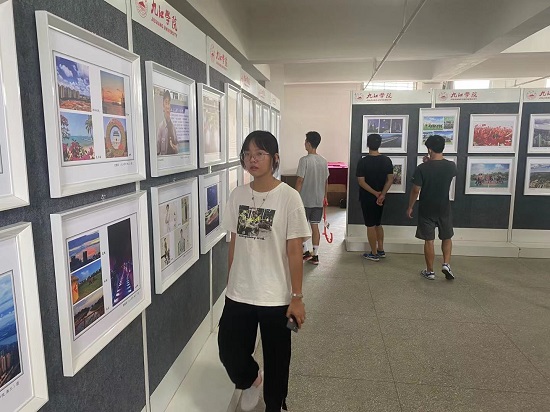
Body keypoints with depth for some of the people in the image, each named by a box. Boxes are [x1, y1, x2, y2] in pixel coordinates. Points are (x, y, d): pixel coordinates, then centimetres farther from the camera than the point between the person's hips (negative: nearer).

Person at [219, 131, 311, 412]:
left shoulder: (289, 197, -12)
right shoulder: (237, 195, 1)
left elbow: (294, 251, -10)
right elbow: (234, 245, 7)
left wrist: (297, 297, -9)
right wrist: (230, 286, 11)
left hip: (275, 296, -3)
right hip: (239, 294, 4)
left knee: (276, 360, 13)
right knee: (229, 353, 10)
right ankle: (251, 379, 45)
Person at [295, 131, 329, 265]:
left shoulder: (304, 160, -15)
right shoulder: (323, 161, 4)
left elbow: (300, 181, -16)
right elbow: (326, 181, 10)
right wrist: (325, 196, 21)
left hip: (305, 200, -5)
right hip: (318, 200, 6)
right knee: (315, 226, 10)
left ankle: (306, 252, 11)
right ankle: (315, 255, 14)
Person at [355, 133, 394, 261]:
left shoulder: (363, 162, -13)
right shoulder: (387, 160, -1)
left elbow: (361, 182, -16)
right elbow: (390, 179, -5)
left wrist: (375, 193, -13)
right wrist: (382, 194, -11)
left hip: (367, 198, -5)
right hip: (380, 197, 5)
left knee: (370, 225, 3)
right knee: (378, 224, 19)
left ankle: (374, 254, 11)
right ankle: (381, 250, 26)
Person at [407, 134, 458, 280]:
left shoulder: (422, 168, -16)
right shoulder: (451, 166, -7)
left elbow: (415, 190, -11)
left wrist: (410, 207, 1)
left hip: (426, 210, -2)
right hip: (444, 209, 2)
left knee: (429, 241, 8)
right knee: (447, 238, 22)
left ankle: (430, 271, 16)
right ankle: (446, 264, 9)